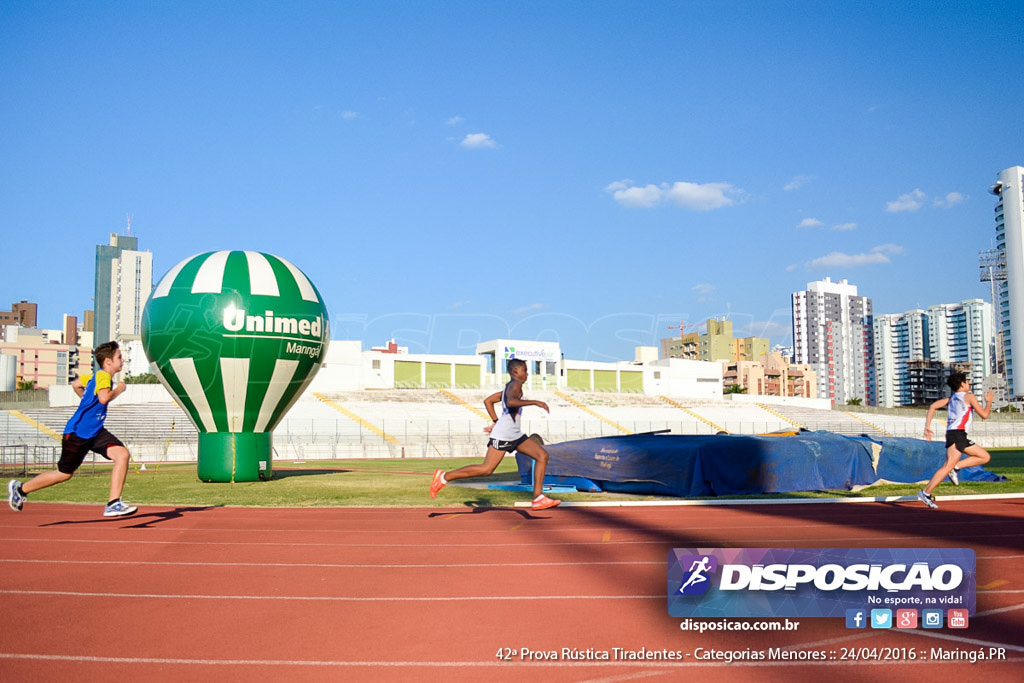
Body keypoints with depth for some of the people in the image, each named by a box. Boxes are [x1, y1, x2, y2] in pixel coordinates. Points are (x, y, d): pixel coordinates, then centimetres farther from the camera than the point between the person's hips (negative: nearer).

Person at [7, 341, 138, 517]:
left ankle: (113, 504, -13)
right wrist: (118, 389, -18)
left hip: (95, 432, 8)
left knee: (123, 455, -13)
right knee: (64, 473, 8)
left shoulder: (96, 376, 11)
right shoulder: (103, 376, -17)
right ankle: (20, 488, 31)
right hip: (77, 432, -8)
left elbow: (76, 384, 28)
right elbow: (104, 397, -36)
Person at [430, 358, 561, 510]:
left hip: (516, 436, 10)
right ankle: (444, 477, 1)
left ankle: (538, 498, -1)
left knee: (542, 455, 1)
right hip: (502, 436, -10)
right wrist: (535, 402, -31)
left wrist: (496, 421, 22)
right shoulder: (515, 384, -11)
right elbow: (511, 402, -34)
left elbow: (487, 401, 25)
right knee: (486, 469, -11)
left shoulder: (510, 387, 18)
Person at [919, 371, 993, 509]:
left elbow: (933, 406, 11)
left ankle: (955, 467, 1)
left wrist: (927, 425, 8)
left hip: (961, 438, 9)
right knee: (948, 466, -17)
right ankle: (926, 493, -22)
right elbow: (984, 415, 3)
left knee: (985, 457, 15)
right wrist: (989, 401, 19)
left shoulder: (952, 398, 22)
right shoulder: (969, 396, 2)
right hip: (957, 434, -9)